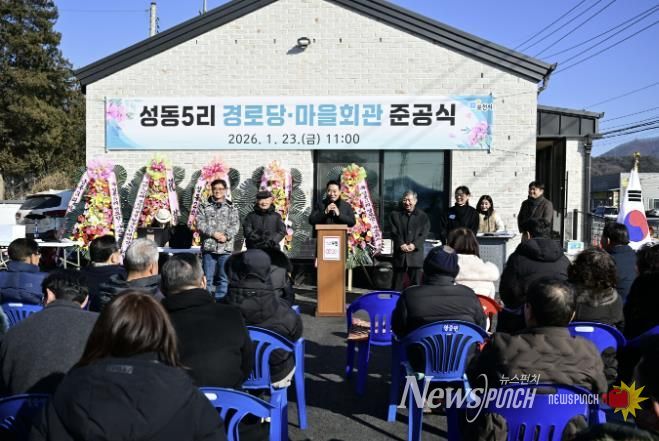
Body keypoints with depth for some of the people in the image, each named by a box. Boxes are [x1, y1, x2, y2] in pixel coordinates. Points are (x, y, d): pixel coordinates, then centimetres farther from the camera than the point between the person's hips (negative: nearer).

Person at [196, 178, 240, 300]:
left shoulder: (231, 208, 10)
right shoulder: (204, 206, 8)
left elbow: (235, 225, -1)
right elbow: (200, 223, -3)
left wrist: (226, 236, -17)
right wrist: (213, 233, -15)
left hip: (226, 248, 1)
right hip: (208, 247, -1)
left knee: (224, 278, 4)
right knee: (207, 278, 3)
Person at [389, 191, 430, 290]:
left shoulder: (422, 216, 6)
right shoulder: (395, 214, 8)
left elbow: (424, 233, -2)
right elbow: (394, 232, 0)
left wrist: (414, 244, -16)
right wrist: (401, 244, -14)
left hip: (415, 253, -1)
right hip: (399, 253, 1)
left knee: (416, 282, 4)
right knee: (397, 282, 7)